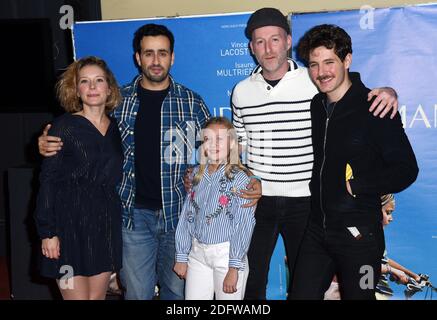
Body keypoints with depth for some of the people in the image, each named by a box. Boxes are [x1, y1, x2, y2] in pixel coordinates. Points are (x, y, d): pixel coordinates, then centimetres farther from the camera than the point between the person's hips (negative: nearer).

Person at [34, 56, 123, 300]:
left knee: (97, 296, 10)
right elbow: (48, 181, -7)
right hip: (71, 224, -4)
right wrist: (47, 231, -12)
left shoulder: (116, 128, 9)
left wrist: (116, 220, 9)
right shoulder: (64, 127, -4)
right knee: (77, 296, -2)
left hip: (106, 223, 4)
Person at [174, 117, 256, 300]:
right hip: (197, 252, 5)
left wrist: (234, 268, -15)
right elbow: (187, 216, 9)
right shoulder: (197, 174, 5)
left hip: (227, 253, -4)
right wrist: (181, 257, 10)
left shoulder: (240, 178, -10)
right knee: (193, 297, 10)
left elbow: (243, 224, -13)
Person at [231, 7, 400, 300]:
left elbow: (359, 96, 2)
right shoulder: (241, 91, 3)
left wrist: (387, 92, -20)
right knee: (249, 280, 10)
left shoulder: (315, 82, -7)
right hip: (257, 200, 2)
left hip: (304, 201, -2)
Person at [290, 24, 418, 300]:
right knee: (301, 295, 9)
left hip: (359, 235, -5)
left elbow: (406, 169, -11)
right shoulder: (315, 106, 7)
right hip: (317, 231, 6)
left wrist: (357, 185, -18)